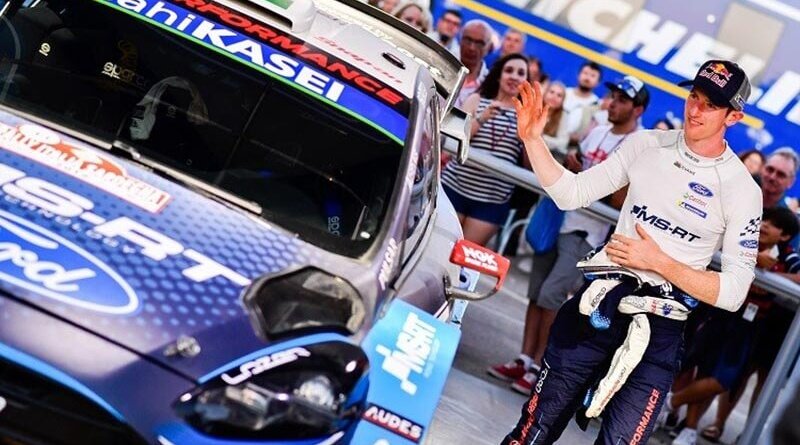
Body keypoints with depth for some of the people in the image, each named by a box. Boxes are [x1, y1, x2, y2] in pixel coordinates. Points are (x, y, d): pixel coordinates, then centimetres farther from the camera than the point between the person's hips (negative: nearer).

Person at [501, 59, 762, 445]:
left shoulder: (742, 190, -5)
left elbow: (733, 292, -8)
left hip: (658, 330, -3)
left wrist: (658, 261, -16)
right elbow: (572, 194, 6)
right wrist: (532, 139, -6)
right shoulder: (646, 144, 5)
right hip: (597, 306, 3)